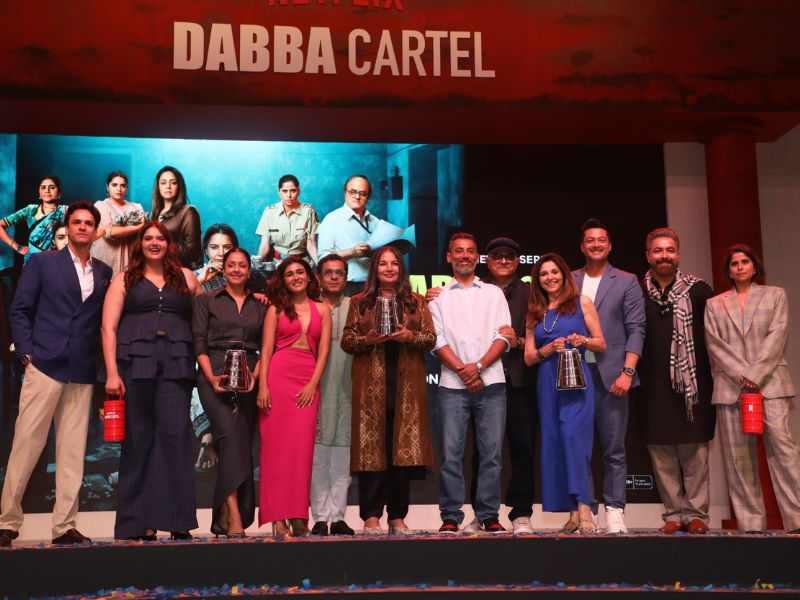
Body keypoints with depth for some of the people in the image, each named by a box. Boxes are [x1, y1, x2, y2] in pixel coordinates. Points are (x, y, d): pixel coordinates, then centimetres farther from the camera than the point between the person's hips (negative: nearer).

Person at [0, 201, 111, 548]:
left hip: (83, 374, 3)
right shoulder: (42, 262, 8)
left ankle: (65, 526, 5)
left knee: (73, 451, 2)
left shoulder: (104, 273, 15)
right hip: (45, 365, -3)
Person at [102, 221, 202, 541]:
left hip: (176, 367, 1)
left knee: (176, 434, -10)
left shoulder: (186, 278, 18)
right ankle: (137, 523, 3)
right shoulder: (124, 280, 14)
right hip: (135, 365, 0)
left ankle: (177, 520, -8)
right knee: (138, 439, -2)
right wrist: (112, 372, -6)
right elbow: (109, 327, 6)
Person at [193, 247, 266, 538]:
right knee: (230, 434, -22)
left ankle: (224, 519, 7)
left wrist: (255, 375, -6)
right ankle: (235, 517, -28)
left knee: (242, 443, -1)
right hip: (214, 376, -3)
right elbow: (199, 343, 3)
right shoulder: (206, 301, 10)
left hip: (248, 379, 3)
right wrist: (211, 377, -11)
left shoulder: (260, 305, 16)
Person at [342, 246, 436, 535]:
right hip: (371, 384, -1)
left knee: (404, 446, -1)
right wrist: (367, 340, -12)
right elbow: (346, 340, 7)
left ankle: (398, 516, 7)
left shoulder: (416, 302, 15)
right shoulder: (359, 302, 12)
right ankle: (371, 516, -2)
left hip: (406, 384, 1)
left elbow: (431, 338, 8)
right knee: (371, 446, -6)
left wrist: (410, 336, -11)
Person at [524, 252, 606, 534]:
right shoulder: (535, 311, 14)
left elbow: (601, 343, 6)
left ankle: (583, 507, -19)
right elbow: (529, 357, 10)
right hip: (547, 384, 4)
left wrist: (584, 341, -14)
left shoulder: (581, 302, 6)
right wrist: (548, 350, -8)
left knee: (573, 435, -19)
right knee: (554, 442, 1)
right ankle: (573, 513, 6)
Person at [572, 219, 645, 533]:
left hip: (610, 376, -2)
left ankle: (614, 511, 5)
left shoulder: (626, 282, 7)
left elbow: (636, 330, 1)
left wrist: (627, 372, -9)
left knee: (613, 449, 0)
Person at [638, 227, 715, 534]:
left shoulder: (698, 290, 3)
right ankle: (674, 513, 12)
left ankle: (696, 513, 10)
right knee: (662, 456, 3)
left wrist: (713, 374, 1)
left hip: (692, 383, -1)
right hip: (654, 388, 1)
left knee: (694, 453, 1)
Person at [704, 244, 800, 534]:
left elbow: (777, 336, 2)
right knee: (737, 455, -3)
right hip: (729, 386, 2)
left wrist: (755, 375, -10)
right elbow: (714, 344, 5)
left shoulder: (775, 295, 14)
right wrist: (742, 375, -9)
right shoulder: (714, 304, 17)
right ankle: (751, 523, -1)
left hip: (769, 381, -1)